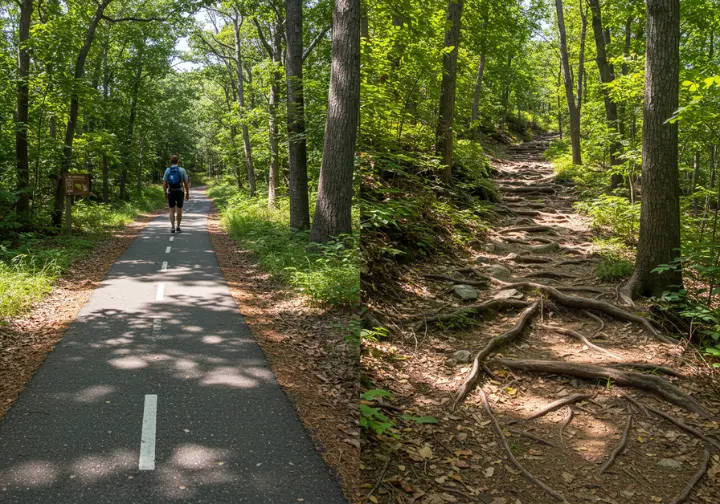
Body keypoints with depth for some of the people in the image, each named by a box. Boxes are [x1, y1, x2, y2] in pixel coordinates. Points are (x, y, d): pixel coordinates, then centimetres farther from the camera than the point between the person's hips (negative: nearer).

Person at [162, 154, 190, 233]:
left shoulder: (167, 170, -4)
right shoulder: (182, 170, -7)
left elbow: (164, 184, -3)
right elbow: (186, 183, -5)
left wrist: (165, 194, 9)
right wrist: (187, 193, 6)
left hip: (171, 193, 1)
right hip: (180, 192, -1)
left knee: (172, 210, 9)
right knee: (179, 210, 13)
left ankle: (173, 227, -4)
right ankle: (178, 227, 15)